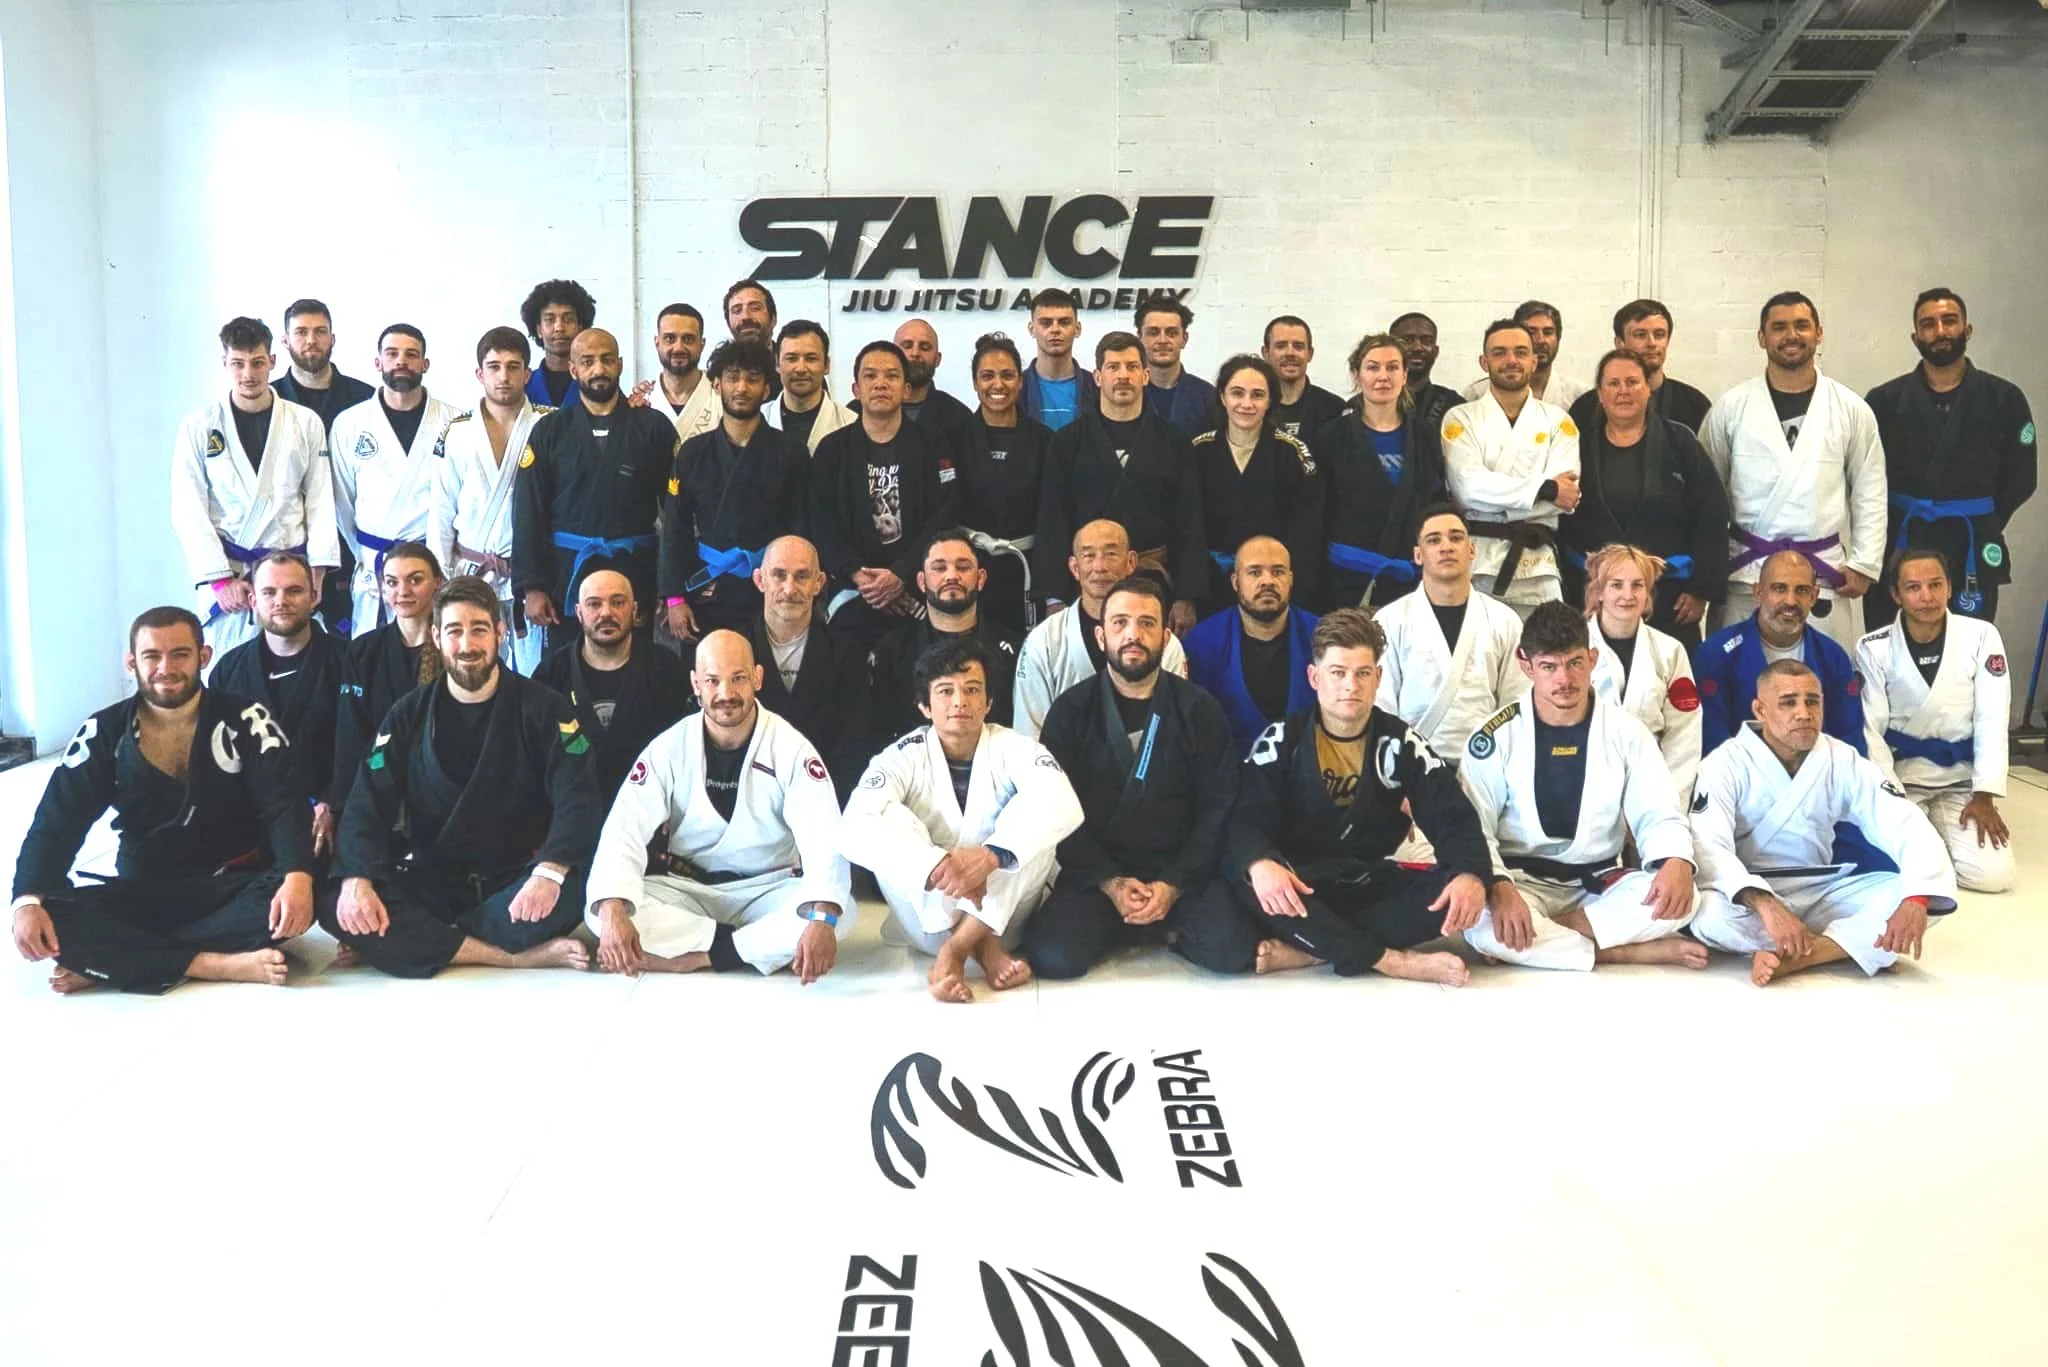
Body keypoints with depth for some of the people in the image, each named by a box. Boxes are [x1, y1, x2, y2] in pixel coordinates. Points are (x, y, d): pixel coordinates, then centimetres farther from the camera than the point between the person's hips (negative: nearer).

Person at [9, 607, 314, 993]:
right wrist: (27, 900, -23)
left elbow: (284, 806, -14)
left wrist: (298, 876, -35)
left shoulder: (245, 720, -4)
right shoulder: (104, 733, 1)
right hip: (142, 892, 2)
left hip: (232, 886, -1)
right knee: (52, 917, -26)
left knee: (292, 899, -34)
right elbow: (56, 824, -3)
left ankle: (109, 962, -27)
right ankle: (218, 964, -31)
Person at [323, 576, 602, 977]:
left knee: (569, 892, -35)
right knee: (335, 907, -25)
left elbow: (579, 801, -13)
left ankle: (412, 943, -18)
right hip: (430, 882, 2)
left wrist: (549, 872, -33)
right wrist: (357, 879, -22)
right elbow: (367, 805, -2)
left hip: (515, 881, -2)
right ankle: (519, 957, -27)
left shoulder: (544, 708, -2)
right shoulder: (408, 715, 5)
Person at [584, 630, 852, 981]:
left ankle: (691, 956, -27)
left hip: (768, 890, -1)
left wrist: (822, 919, -42)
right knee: (599, 911, -26)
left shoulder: (791, 749, -11)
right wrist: (613, 913, -34)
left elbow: (824, 841, -22)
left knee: (842, 914, -31)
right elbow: (624, 832, -14)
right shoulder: (668, 749, -6)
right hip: (685, 890, 2)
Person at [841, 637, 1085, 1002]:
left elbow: (1064, 806, -30)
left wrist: (991, 856, -45)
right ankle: (984, 949, -27)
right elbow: (855, 829, -27)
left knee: (1036, 814, -24)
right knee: (890, 820, -23)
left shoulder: (1015, 749, -9)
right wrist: (937, 866, -42)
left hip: (1003, 913, 0)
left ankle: (954, 952, -28)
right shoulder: (903, 757, -9)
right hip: (932, 919, 0)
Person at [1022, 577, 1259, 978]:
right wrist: (1110, 883, -15)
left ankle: (1161, 927, 6)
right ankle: (1150, 926, 4)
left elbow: (1219, 809, 0)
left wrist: (1173, 886, -13)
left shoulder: (1200, 711, 4)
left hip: (1181, 872, 0)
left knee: (1232, 949, -25)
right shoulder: (1070, 710, 2)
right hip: (1095, 873, 0)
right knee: (1054, 955, -25)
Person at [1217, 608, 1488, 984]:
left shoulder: (1402, 744, 3)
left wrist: (1472, 874, -28)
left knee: (1454, 890, -27)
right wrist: (1259, 863, -38)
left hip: (1372, 885, 2)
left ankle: (1303, 951, -31)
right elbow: (1247, 818, -13)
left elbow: (1453, 818, -5)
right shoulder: (1281, 740, -2)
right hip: (1300, 884, -2)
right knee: (1245, 880, -36)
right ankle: (1395, 960, -31)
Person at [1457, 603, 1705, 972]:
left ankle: (1534, 937, -21)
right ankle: (1643, 951, -24)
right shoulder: (1497, 736, -5)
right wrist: (1499, 888, -29)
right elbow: (1472, 826, -9)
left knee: (1681, 897, -26)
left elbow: (1659, 815, 0)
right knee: (1483, 921, -36)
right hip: (1523, 882, -2)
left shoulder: (1626, 732, 1)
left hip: (1599, 884, 2)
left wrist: (1677, 862, -24)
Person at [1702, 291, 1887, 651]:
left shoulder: (1852, 410, 7)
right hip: (1747, 569, 0)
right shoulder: (1730, 408, 4)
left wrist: (1864, 564, 3)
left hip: (1827, 572, 1)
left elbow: (1870, 494, 9)